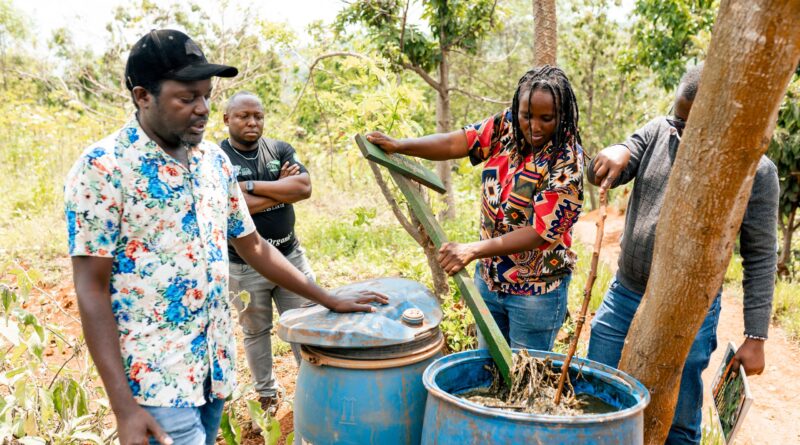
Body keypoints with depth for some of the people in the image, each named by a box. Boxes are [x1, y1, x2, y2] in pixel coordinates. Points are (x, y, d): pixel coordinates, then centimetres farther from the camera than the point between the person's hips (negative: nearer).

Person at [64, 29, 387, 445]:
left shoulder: (214, 159, 5)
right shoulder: (101, 167, -13)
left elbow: (252, 246, 14)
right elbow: (91, 291, -14)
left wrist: (327, 299, 13)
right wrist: (123, 407, -17)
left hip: (216, 362, 6)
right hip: (152, 376, -6)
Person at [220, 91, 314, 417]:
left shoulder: (281, 150, 2)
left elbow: (304, 188, -14)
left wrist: (250, 185, -18)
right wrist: (282, 188, -14)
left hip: (291, 255, 3)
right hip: (244, 266, -3)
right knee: (256, 332, 14)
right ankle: (267, 393, 33)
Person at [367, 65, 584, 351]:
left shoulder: (567, 163, -21)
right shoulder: (505, 126, -5)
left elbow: (540, 232, -25)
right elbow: (455, 143, -10)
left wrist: (473, 250, -34)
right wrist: (398, 145, -25)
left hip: (536, 292, -5)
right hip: (488, 278, 5)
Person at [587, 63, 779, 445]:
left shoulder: (755, 169, -10)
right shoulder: (658, 132, 1)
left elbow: (760, 258, -6)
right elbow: (600, 176, -5)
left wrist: (756, 336, -7)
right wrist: (616, 154, -29)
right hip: (622, 297, 4)